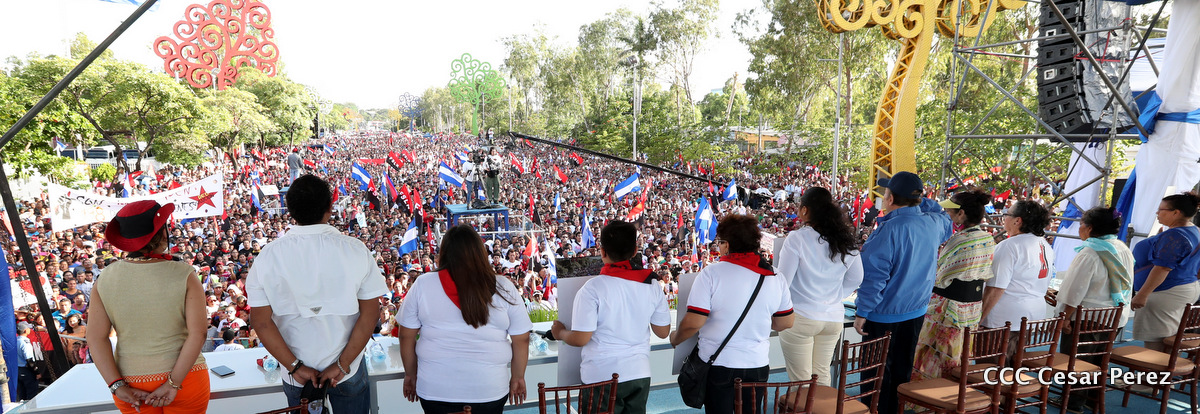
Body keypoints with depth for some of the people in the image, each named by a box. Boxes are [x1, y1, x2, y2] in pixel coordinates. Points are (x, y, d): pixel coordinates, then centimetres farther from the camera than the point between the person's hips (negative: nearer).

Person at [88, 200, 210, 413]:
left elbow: (96, 338, -8)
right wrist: (174, 384, -14)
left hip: (130, 382, 2)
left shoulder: (104, 280, -5)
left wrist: (118, 386, -7)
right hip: (185, 379, -2)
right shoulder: (184, 275, -13)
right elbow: (197, 334, -19)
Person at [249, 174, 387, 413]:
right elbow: (370, 313, -14)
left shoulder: (268, 257, -11)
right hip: (349, 375, -1)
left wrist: (294, 366, -7)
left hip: (297, 375, 1)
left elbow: (260, 319, -10)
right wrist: (343, 364, -10)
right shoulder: (355, 250, -14)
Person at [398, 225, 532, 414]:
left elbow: (406, 336, 0)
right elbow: (522, 339, -3)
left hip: (435, 389, 1)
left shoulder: (422, 285, -7)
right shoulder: (504, 288, -8)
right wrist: (518, 377, 10)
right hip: (489, 390, 0)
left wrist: (410, 374, 13)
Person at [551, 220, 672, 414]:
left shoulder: (593, 288, -17)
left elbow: (580, 339, -16)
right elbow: (663, 332, 5)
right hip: (639, 374, 4)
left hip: (602, 377, -4)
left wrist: (560, 332, 4)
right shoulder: (652, 285, -3)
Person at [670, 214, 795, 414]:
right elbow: (786, 323, 6)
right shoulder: (776, 278, -3)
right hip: (757, 365, 4)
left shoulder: (711, 273, -16)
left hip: (717, 364, -4)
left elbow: (693, 323, -18)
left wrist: (675, 339, 1)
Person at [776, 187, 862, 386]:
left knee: (801, 379, 6)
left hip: (800, 317, -5)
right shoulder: (846, 241, 2)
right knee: (822, 373, 19)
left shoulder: (796, 239, -16)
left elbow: (783, 281, -12)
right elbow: (855, 279, 13)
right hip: (834, 317, 6)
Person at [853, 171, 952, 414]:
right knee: (902, 368, 20)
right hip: (916, 311, 7)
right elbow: (946, 222, 23)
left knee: (877, 371, 8)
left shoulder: (889, 229, -24)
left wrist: (861, 312, -15)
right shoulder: (933, 223, -5)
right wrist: (922, 199, 13)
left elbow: (874, 276, -23)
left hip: (884, 313, -6)